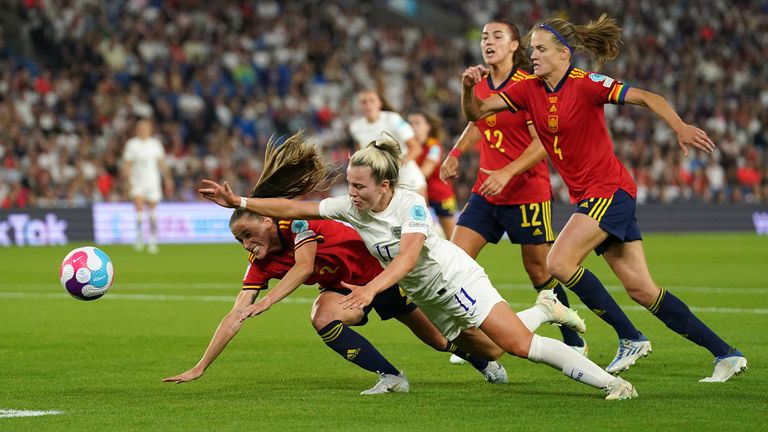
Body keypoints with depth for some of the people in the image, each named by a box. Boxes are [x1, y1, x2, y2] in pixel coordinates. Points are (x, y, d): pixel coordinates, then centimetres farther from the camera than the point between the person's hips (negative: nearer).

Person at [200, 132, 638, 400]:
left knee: (518, 343, -19)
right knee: (486, 351, 14)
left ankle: (611, 382, -19)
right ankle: (545, 309, 40)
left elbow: (407, 256, -37)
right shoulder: (351, 207, -5)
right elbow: (294, 207, -6)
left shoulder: (410, 203, -24)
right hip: (427, 297, 7)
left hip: (456, 278, -7)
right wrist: (239, 201, -14)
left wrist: (371, 289, -51)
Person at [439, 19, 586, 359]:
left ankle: (574, 343, 19)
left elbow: (544, 142, -19)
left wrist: (506, 173, -28)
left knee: (539, 270, 2)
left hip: (528, 193, -6)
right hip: (485, 192, 6)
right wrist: (455, 154, 13)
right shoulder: (479, 85, 6)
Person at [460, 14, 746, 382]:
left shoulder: (585, 85, -13)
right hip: (587, 197, 7)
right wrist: (468, 86, -16)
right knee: (640, 288, 2)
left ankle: (630, 338, -6)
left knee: (559, 262, -18)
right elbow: (475, 112, 5)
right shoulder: (529, 90, 6)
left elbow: (646, 98, -19)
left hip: (609, 190, -7)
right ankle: (725, 354, 5)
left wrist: (680, 127, -35)